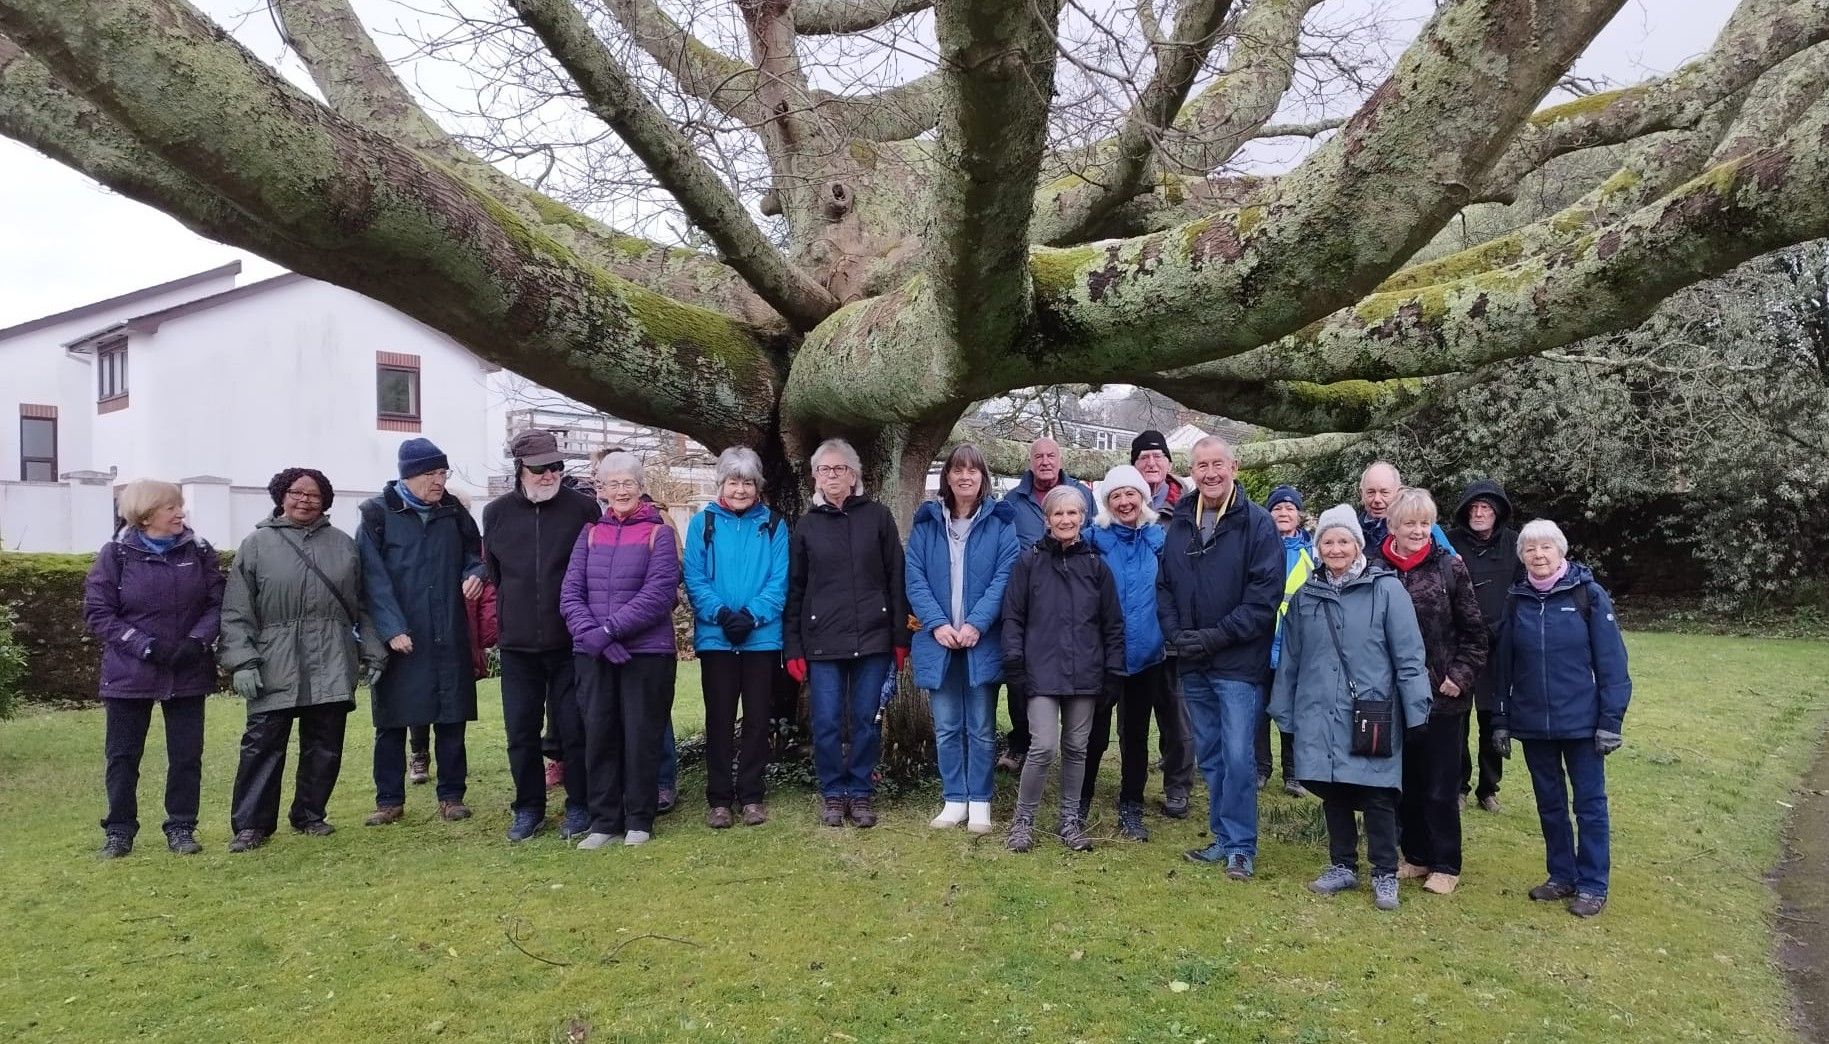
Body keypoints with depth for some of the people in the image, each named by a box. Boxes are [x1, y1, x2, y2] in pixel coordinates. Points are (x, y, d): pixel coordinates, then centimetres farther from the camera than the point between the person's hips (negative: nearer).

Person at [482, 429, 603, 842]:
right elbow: (493, 573, 16)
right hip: (517, 645, 3)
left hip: (571, 641, -3)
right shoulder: (496, 513, 5)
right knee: (521, 731, 9)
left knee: (573, 729, 4)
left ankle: (579, 806, 18)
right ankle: (528, 808, 23)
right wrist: (507, 619, 12)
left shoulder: (584, 508, -4)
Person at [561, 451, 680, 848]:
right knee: (598, 736, 6)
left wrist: (609, 629, -17)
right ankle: (603, 820, 18)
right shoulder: (590, 533, 10)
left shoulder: (659, 534, 0)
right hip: (593, 655, 3)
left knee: (641, 737, 3)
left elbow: (659, 594, -11)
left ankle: (639, 821, 16)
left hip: (646, 652, -3)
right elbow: (570, 593, 3)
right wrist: (592, 635, -14)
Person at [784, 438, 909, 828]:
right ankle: (833, 794, 19)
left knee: (865, 722, 6)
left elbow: (896, 580, 3)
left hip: (873, 638, 0)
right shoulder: (807, 525, 7)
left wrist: (900, 637, -1)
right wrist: (793, 648, 2)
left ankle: (861, 793, 20)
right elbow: (794, 590, 7)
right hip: (822, 642, 1)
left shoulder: (878, 517, 4)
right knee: (827, 724, 3)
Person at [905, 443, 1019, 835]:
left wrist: (976, 624, -18)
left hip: (983, 641, -2)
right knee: (946, 727, 9)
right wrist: (937, 624, -13)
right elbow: (915, 579, 0)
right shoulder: (926, 522, 7)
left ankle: (979, 802, 16)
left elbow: (1004, 577, -7)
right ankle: (954, 800, 20)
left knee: (981, 728, 6)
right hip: (939, 641, 2)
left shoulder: (1000, 521, 1)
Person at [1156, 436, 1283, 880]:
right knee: (1209, 756, 13)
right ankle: (1224, 837, 25)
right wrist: (1176, 632, -4)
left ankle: (1240, 846, 10)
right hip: (1192, 665, 5)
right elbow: (1164, 586, 12)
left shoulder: (1257, 523, -7)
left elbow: (1266, 595, -13)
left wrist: (1216, 636, -16)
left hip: (1238, 663, -5)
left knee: (1238, 756, -4)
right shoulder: (1179, 523, 8)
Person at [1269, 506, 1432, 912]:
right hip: (1320, 714, 4)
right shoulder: (1306, 595, 8)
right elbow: (1290, 657, 13)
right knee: (1332, 791, 11)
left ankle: (1385, 874, 17)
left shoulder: (1386, 590, -5)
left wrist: (1416, 711, -9)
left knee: (1377, 795, 2)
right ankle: (1342, 866, 26)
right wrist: (1284, 711, 13)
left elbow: (1408, 655, -6)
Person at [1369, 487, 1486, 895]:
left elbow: (1474, 632, 0)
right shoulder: (1374, 568, -2)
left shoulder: (1449, 567, -4)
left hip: (1442, 698, -2)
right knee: (1404, 782, 12)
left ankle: (1445, 865, 20)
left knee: (1441, 787, 6)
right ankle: (1415, 856, 28)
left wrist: (1460, 676, -9)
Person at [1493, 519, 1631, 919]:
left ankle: (1592, 885, 15)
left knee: (1589, 803, 5)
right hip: (1533, 724, 4)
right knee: (1549, 802, 13)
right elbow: (1505, 665, 8)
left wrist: (1611, 720, -11)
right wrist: (1501, 720, 7)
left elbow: (1611, 662, -7)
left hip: (1580, 721, -4)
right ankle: (1561, 876, 25)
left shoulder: (1589, 595, -6)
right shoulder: (1517, 601, 4)